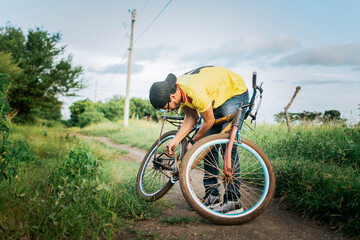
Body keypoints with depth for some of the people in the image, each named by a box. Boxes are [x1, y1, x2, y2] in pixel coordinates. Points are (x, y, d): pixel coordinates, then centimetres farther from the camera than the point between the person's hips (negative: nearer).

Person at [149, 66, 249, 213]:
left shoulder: (195, 92, -39)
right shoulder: (177, 91, -12)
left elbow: (209, 121, -25)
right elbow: (191, 117, -4)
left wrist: (193, 142, -10)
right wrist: (176, 140, -14)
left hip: (235, 94, -8)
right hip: (216, 99, 8)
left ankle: (233, 200, -14)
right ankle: (212, 196, 8)